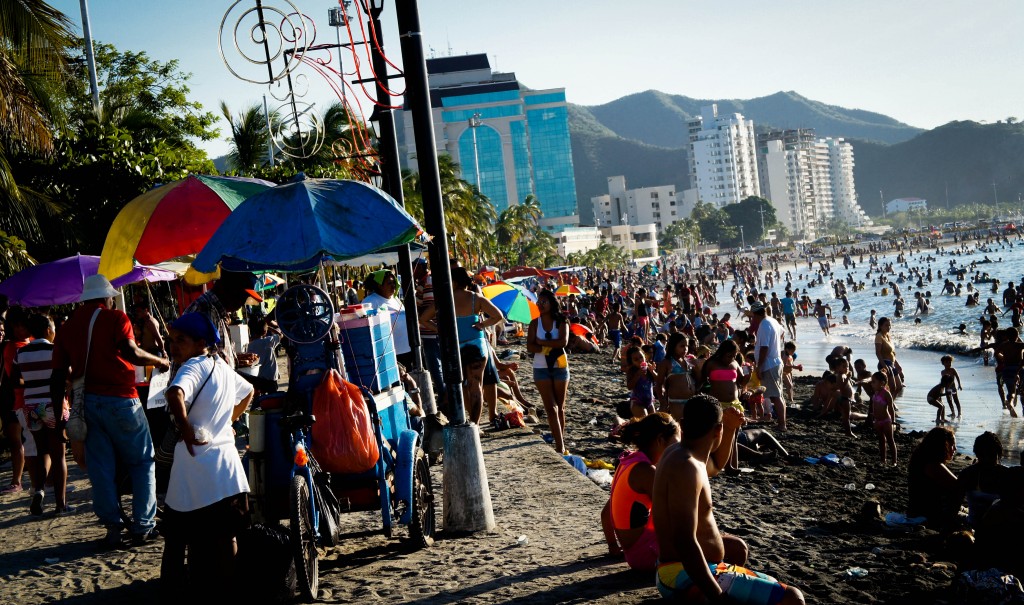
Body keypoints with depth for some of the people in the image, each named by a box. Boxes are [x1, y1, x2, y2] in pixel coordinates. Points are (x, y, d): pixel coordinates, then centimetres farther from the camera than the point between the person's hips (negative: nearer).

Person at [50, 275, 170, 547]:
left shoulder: (67, 327, 11)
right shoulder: (116, 318, -3)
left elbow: (59, 373, 9)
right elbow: (131, 352, -20)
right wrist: (159, 361, -5)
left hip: (86, 402, 4)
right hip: (120, 400, -4)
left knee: (100, 467, 10)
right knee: (142, 463, 7)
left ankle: (112, 527, 10)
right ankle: (143, 526, 7)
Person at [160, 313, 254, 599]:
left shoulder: (193, 367, -12)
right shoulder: (222, 367, 13)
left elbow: (175, 394, -35)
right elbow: (247, 392, 32)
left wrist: (185, 429, -24)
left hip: (196, 465, -7)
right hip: (228, 468, 7)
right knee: (223, 538, 13)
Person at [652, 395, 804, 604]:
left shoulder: (676, 453, 9)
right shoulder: (686, 467, -23)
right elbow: (685, 542, -31)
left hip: (678, 568, 11)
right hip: (687, 577, -11)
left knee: (737, 548, 39)